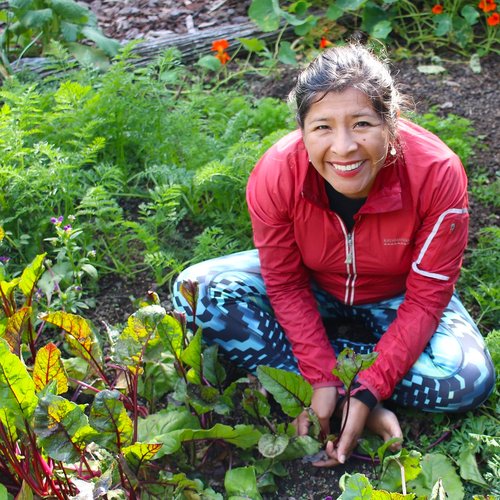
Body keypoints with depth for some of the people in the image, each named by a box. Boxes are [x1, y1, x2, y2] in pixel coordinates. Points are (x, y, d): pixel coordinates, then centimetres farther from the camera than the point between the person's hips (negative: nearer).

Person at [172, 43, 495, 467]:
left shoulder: (438, 174, -31)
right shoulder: (274, 176, -29)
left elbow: (426, 298, -23)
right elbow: (286, 285, -17)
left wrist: (368, 392, -28)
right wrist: (322, 379, -24)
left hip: (395, 296, -1)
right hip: (313, 285, 2)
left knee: (468, 380, -29)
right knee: (198, 291, -24)